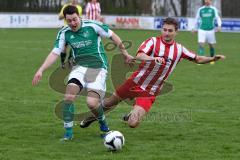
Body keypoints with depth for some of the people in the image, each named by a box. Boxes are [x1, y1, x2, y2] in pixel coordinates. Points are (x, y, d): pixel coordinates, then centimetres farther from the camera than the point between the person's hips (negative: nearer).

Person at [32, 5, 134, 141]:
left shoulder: (93, 26, -8)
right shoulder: (64, 33, 2)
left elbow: (113, 36, 3)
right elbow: (55, 53, 1)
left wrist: (125, 54, 11)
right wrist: (41, 70, -11)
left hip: (98, 67, -3)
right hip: (80, 67, 3)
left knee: (92, 103, -18)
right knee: (70, 94, -23)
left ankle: (103, 124, 16)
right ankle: (68, 132, -12)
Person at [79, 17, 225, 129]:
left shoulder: (179, 49, 0)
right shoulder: (153, 42, -12)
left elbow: (197, 59, 13)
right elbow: (139, 55, -29)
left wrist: (213, 58, -3)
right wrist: (154, 58, -47)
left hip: (150, 92, 1)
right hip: (135, 83, -1)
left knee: (133, 124, -14)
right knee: (111, 102, 16)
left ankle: (132, 116, 24)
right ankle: (92, 117, 48)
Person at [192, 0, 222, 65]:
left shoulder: (213, 9, 3)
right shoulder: (200, 9, 7)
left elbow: (218, 18, 1)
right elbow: (197, 19, 17)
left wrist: (219, 26, -15)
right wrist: (195, 28, 19)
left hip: (210, 30, 0)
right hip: (202, 30, 0)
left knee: (211, 45, 7)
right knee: (201, 44, -14)